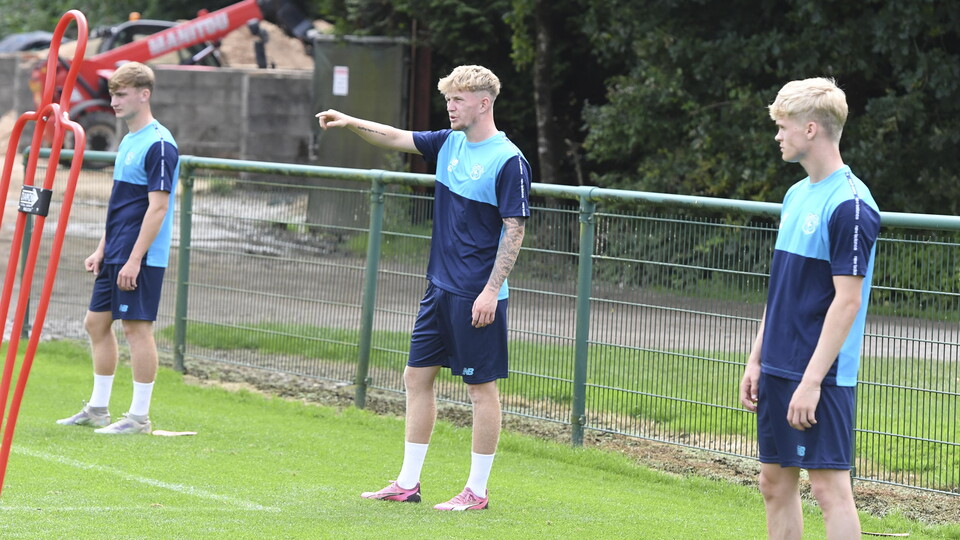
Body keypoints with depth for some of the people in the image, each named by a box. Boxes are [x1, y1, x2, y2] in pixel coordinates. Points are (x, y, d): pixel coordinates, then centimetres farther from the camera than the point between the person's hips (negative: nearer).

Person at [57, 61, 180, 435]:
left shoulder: (159, 145, -15)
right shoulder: (128, 142, 15)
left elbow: (158, 207, -19)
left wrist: (134, 259, -22)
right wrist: (103, 249, 19)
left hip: (141, 259, -10)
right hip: (115, 256, 10)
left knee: (137, 328, -6)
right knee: (97, 323, 13)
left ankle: (139, 417, 0)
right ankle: (98, 409, 22)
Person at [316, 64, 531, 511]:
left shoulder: (508, 162, -14)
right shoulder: (450, 144, 8)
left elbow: (514, 231, -15)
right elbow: (397, 139, 14)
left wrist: (491, 291, -19)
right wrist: (351, 123, -3)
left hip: (477, 296, -8)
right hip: (440, 287, 8)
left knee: (481, 389, 0)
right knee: (417, 376, 10)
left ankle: (477, 490, 7)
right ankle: (408, 483, 17)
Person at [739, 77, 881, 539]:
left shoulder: (850, 206, -15)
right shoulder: (796, 195, 13)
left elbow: (847, 300, -19)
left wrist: (811, 380, -21)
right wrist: (756, 360, 16)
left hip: (821, 376, -9)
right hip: (778, 370, 9)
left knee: (829, 485, -6)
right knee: (775, 484, 11)